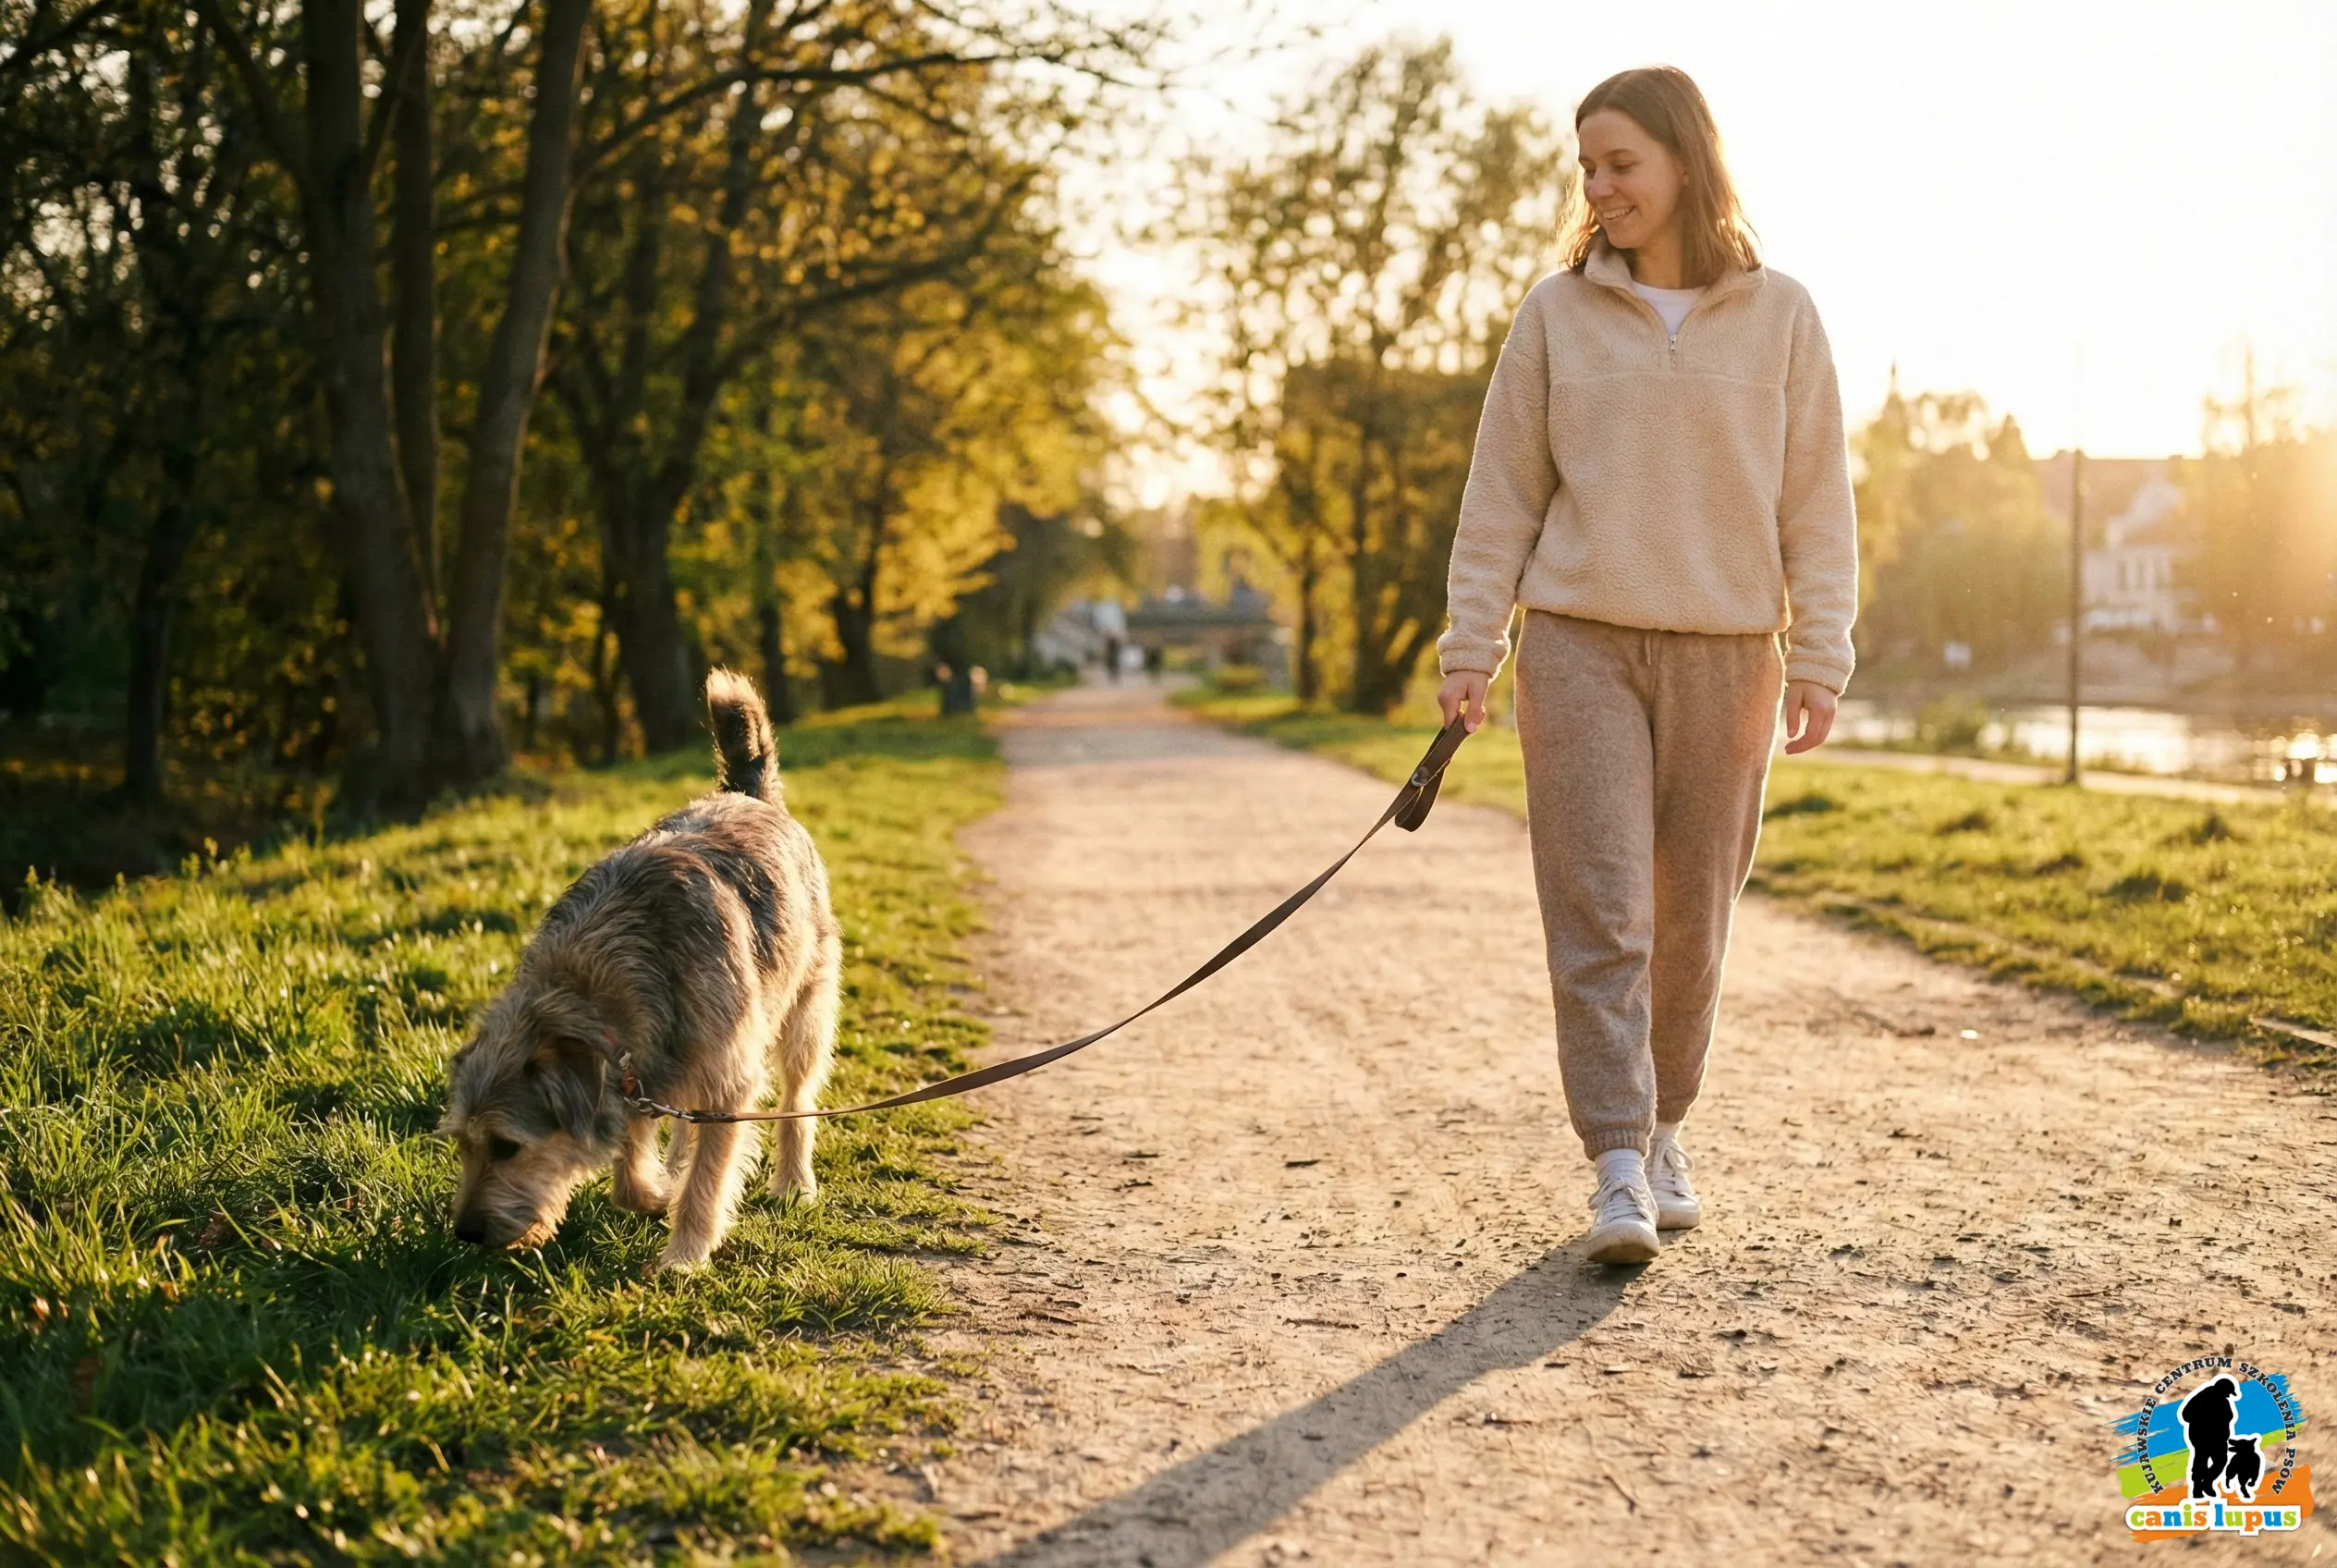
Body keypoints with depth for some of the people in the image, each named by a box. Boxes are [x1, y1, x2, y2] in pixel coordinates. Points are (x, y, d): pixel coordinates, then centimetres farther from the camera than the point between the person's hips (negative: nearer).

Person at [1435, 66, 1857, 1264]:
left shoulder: (1779, 317, 4)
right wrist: (1470, 646, -1)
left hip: (1726, 655, 1)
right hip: (1580, 646, -1)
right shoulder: (1556, 314, 5)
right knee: (1599, 906, -9)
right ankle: (1619, 1167, -8)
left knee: (1691, 915, 8)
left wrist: (1819, 658, -1)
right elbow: (1502, 493, 6)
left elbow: (1816, 501, 5)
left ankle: (1660, 1128, 25)